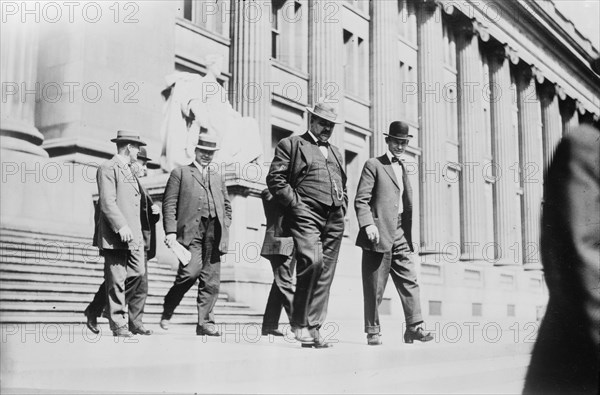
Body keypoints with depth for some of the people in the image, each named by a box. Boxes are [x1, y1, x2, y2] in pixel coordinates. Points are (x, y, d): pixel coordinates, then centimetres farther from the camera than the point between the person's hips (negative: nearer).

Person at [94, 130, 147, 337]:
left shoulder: (130, 172, 24)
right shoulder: (108, 168, -6)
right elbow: (107, 201, -16)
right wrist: (121, 226, -24)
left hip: (134, 236, 9)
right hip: (115, 235, -8)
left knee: (138, 274, 1)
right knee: (116, 280, -4)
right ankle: (118, 324, 2)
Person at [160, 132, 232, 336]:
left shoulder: (218, 177, 27)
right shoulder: (180, 173, 11)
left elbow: (227, 206, 29)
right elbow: (169, 204, 3)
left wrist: (224, 228, 13)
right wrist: (171, 231, -9)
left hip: (213, 233, 5)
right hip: (190, 231, -5)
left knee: (211, 279, -1)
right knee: (191, 271, -18)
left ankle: (205, 323, 4)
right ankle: (167, 311, 3)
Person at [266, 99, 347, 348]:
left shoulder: (335, 152, 27)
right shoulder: (291, 144, 6)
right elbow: (275, 178, -4)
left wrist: (342, 208, 16)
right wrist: (296, 204, -10)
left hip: (334, 220, 7)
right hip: (306, 215, -6)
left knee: (325, 273, 1)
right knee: (312, 261, -25)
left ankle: (313, 328, 5)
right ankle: (301, 324, -12)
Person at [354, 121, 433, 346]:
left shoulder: (403, 168, 22)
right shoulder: (373, 165, 1)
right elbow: (361, 200, -8)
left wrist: (408, 235, 19)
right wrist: (368, 224, -22)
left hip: (399, 234, 6)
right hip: (379, 233, -6)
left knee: (409, 281, -1)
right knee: (374, 287, -1)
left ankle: (414, 327, 0)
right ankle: (373, 331, 7)